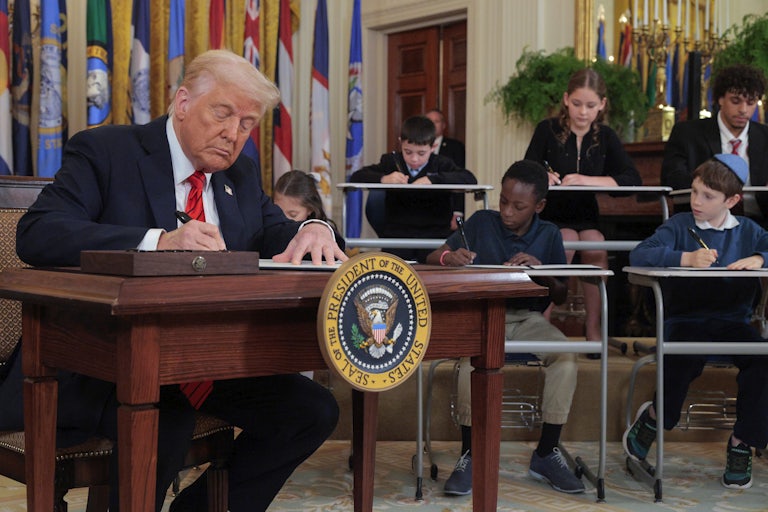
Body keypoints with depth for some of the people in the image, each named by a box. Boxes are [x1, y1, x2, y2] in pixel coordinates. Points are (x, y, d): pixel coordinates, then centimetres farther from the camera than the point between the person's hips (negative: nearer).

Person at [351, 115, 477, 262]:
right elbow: (356, 177, 3)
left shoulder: (441, 164, 9)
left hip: (434, 235, 0)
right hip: (396, 233, 0)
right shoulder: (392, 161, 12)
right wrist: (383, 179, -17)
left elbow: (470, 179, -9)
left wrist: (432, 179, -20)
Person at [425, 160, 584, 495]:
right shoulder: (481, 223, 3)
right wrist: (449, 257, -23)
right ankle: (469, 455, -18)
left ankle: (546, 455, -10)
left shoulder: (549, 235, 8)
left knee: (566, 356, -27)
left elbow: (561, 297, 7)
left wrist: (542, 270, -14)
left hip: (528, 318, 2)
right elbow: (432, 259, 2)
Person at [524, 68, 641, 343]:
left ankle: (593, 328, -17)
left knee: (596, 246, -29)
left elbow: (633, 180, -7)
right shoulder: (548, 130, 1)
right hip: (552, 215, -1)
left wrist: (587, 180, -20)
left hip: (587, 215, 2)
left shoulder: (605, 136, 5)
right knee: (568, 242, -32)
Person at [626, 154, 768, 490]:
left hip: (733, 320, 3)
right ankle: (656, 417, -4)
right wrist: (686, 258, -24)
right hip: (685, 319, -3)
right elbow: (639, 255, -11)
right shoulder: (680, 226, 5)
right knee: (687, 357, -36)